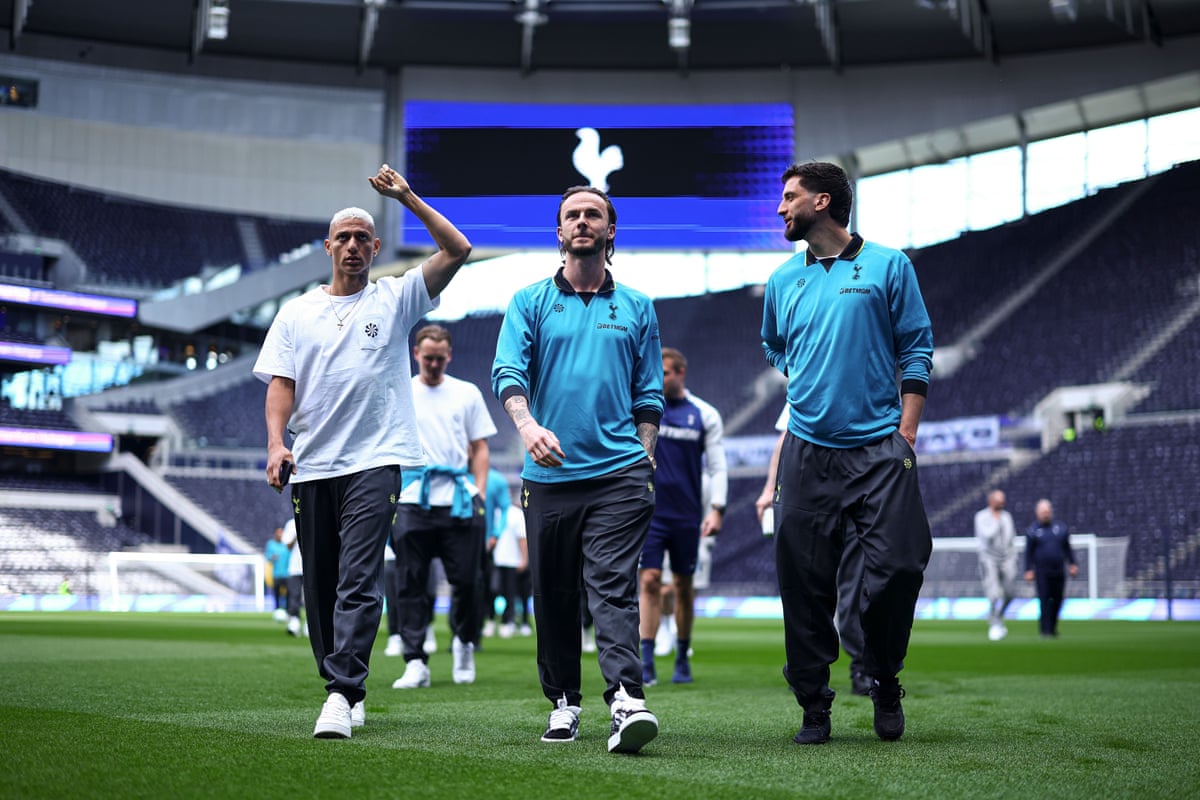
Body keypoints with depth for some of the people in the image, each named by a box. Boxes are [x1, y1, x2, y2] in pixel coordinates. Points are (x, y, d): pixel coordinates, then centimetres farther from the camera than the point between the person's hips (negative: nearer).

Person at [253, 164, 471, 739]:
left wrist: (407, 198, -6)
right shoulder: (296, 312, 14)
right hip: (311, 466, 4)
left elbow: (458, 250, -2)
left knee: (358, 582, -15)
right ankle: (345, 692, 20)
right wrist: (276, 442, -8)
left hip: (375, 461, -3)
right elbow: (279, 383, 8)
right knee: (319, 586, 8)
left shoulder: (396, 298, 8)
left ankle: (341, 694, -19)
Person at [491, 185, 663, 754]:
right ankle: (563, 701, 20)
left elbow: (649, 394, 14)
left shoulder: (636, 307, 13)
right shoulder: (530, 303, 9)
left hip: (618, 473, -1)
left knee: (613, 587, -13)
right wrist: (527, 425, -23)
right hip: (548, 474, 1)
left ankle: (626, 701, -23)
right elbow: (507, 372, -4)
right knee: (554, 595, 8)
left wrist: (643, 460, 5)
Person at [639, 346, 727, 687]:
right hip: (649, 511, 0)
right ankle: (645, 664, -7)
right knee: (650, 582, -8)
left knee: (683, 585, 7)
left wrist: (716, 509, -7)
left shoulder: (706, 415, 2)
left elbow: (717, 467, 3)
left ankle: (682, 660, 20)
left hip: (687, 515, 0)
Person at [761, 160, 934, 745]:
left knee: (898, 566, -9)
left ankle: (884, 682, 15)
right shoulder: (783, 281, 13)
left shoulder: (888, 266, 3)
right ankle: (813, 704, 11)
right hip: (807, 450, 3)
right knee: (805, 582, 0)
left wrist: (906, 430, -5)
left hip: (879, 447, -3)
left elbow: (916, 349, 3)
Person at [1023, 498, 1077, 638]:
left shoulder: (1061, 527, 9)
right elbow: (1028, 552, 1)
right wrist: (1028, 570, -4)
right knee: (1045, 600, -8)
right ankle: (1045, 630, -4)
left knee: (1057, 600, 6)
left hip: (1059, 571, 3)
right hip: (1042, 572, -3)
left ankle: (1052, 627, 22)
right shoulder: (1032, 530, 2)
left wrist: (1072, 564, 9)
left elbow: (1067, 548, 15)